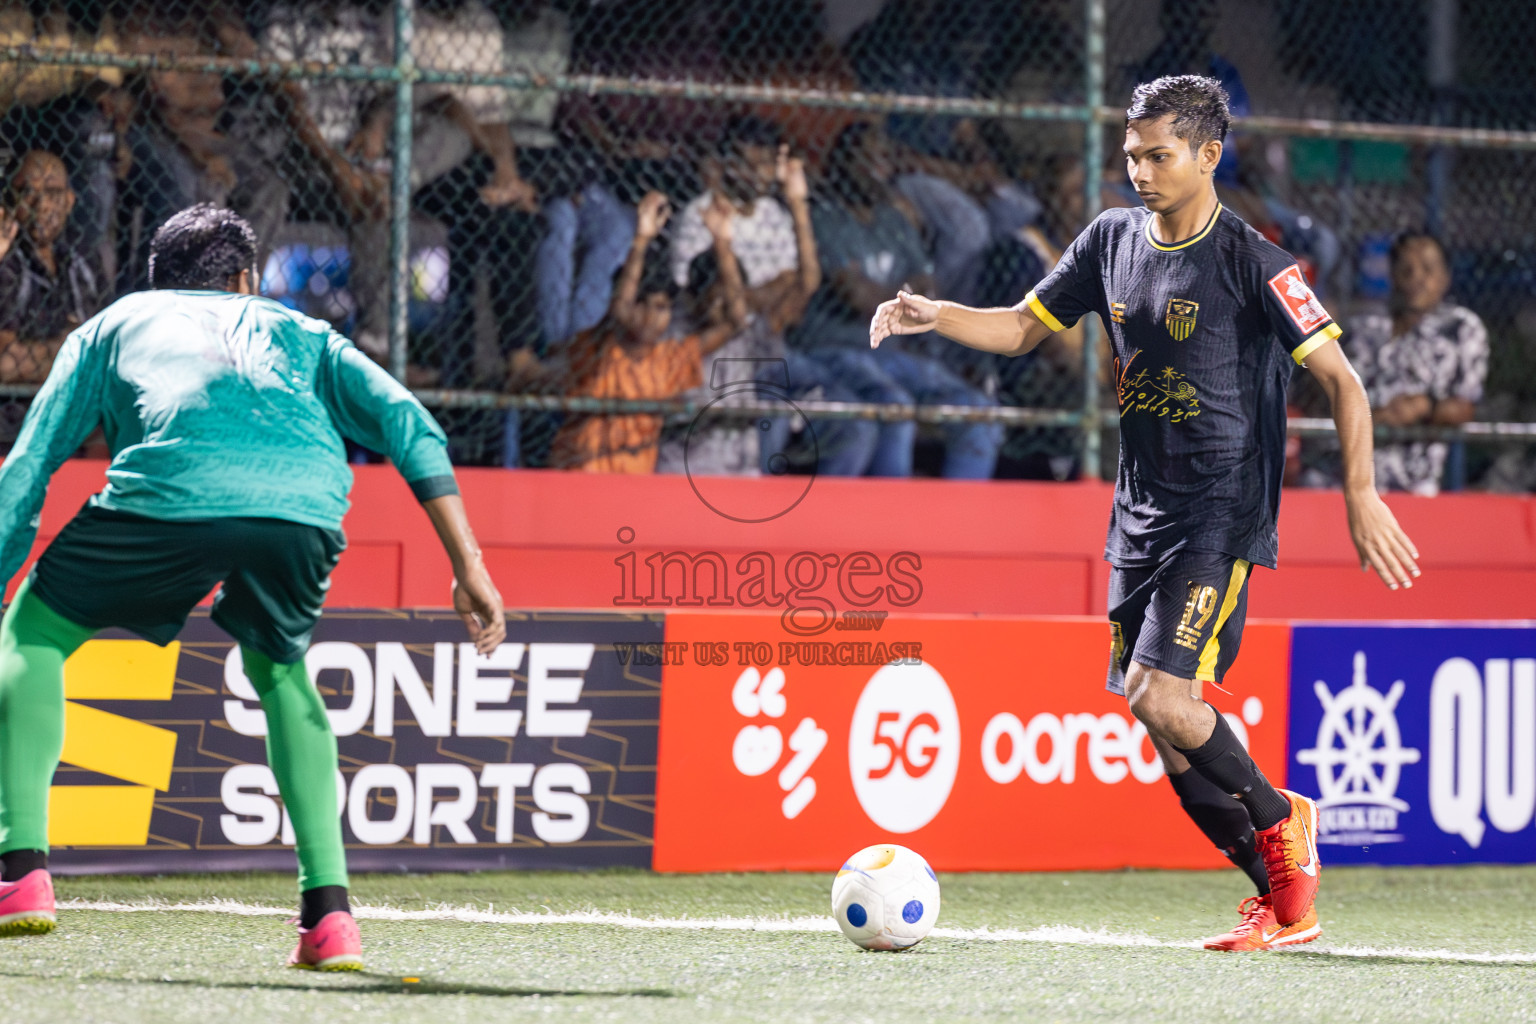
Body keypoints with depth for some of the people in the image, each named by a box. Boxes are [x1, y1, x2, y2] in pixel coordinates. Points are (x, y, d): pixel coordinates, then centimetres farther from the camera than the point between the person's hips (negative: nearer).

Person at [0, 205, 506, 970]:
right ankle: (329, 913, 18)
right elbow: (408, 425, 22)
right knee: (279, 670, 31)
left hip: (170, 492, -2)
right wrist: (469, 569, 17)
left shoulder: (113, 325, 37)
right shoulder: (297, 332, 38)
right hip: (306, 499, 2)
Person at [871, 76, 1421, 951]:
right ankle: (1283, 904, 12)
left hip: (1222, 517, -7)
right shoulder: (1114, 239, 8)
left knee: (1160, 696, -20)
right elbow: (1025, 328, 16)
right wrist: (936, 316, -2)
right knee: (1167, 735, 3)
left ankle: (1280, 820, 4)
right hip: (1141, 512, 7)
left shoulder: (1251, 262, -11)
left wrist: (1363, 495, -17)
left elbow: (1342, 379, -9)